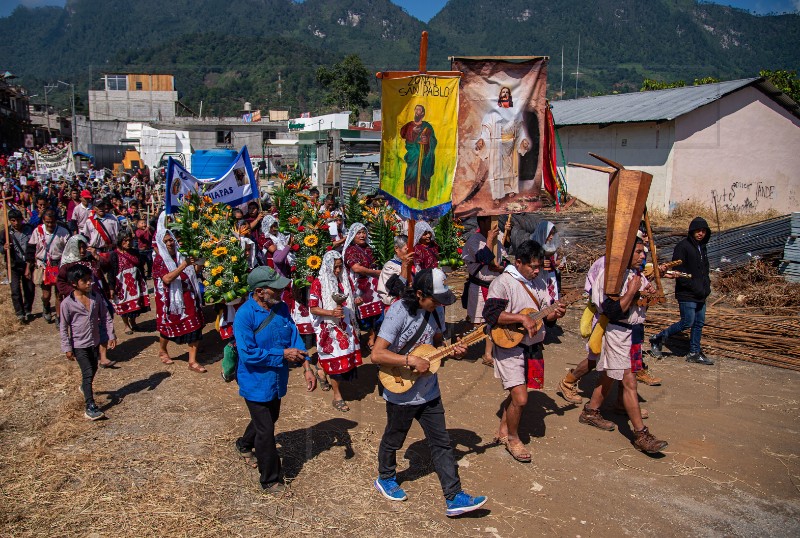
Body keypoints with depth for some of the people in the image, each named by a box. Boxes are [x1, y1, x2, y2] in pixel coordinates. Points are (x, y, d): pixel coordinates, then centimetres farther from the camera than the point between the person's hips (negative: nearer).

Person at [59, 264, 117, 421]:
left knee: (93, 369, 22)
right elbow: (64, 327, -10)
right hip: (79, 344, -5)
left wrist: (111, 336, 3)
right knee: (88, 372, -11)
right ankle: (90, 407, -9)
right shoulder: (67, 303, -15)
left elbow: (106, 317, 5)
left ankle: (85, 387, 53)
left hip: (94, 342, 5)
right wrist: (67, 348, -9)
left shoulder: (96, 298, -4)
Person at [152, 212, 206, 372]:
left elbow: (192, 274, 18)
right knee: (168, 327, 14)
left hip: (189, 298, 4)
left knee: (195, 327, -1)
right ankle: (162, 351, 44)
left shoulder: (181, 256, 5)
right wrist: (183, 265, -28)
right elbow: (167, 278, -24)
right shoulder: (159, 260, -8)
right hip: (170, 298, -4)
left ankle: (193, 361, 6)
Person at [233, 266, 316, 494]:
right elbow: (248, 354, -28)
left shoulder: (281, 308, -5)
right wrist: (282, 355, -24)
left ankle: (244, 444, 58)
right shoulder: (244, 315, -25)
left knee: (270, 418, 28)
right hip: (256, 383, -7)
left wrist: (306, 367, -14)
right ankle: (270, 480, 21)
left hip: (277, 379, 7)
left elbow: (295, 337, -4)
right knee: (266, 431, 2)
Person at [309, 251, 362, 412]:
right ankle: (337, 396, 10)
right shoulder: (319, 283, -8)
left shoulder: (344, 281, 9)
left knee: (347, 356, 5)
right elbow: (313, 308, -10)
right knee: (336, 360, -2)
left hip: (345, 326, 6)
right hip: (329, 328, -5)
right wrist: (331, 313, -23)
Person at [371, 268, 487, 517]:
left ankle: (454, 498, 16)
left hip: (429, 392, 6)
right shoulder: (399, 312, -24)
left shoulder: (436, 309, -3)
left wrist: (451, 350, -6)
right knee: (393, 440, 17)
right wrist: (412, 361, -31)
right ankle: (385, 478, 43)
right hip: (401, 392, -6)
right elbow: (376, 354, -28)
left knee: (442, 443, 8)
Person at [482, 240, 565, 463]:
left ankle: (503, 431, 36)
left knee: (516, 394, 16)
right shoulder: (503, 282, -14)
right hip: (510, 347, -7)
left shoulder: (537, 283, 10)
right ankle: (513, 439, 14)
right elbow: (491, 313, -24)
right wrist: (522, 317, -28)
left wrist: (554, 314, -4)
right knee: (520, 399, -10)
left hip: (533, 347, 8)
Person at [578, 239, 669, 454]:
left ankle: (591, 412, 34)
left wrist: (648, 292, 0)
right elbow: (612, 311, -27)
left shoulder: (636, 273, 8)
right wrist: (632, 291, -23)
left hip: (635, 329, 9)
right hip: (618, 331, -9)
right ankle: (641, 434, -2)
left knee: (610, 374, 19)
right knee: (629, 381, -7)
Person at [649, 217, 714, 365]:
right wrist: (695, 287, -18)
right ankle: (658, 339, 6)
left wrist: (707, 286, 9)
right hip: (686, 294, -8)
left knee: (699, 323, 9)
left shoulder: (703, 248, 16)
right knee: (687, 322, -8)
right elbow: (678, 271, -17)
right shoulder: (683, 246, -11)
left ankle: (694, 353, 19)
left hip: (700, 295, 8)